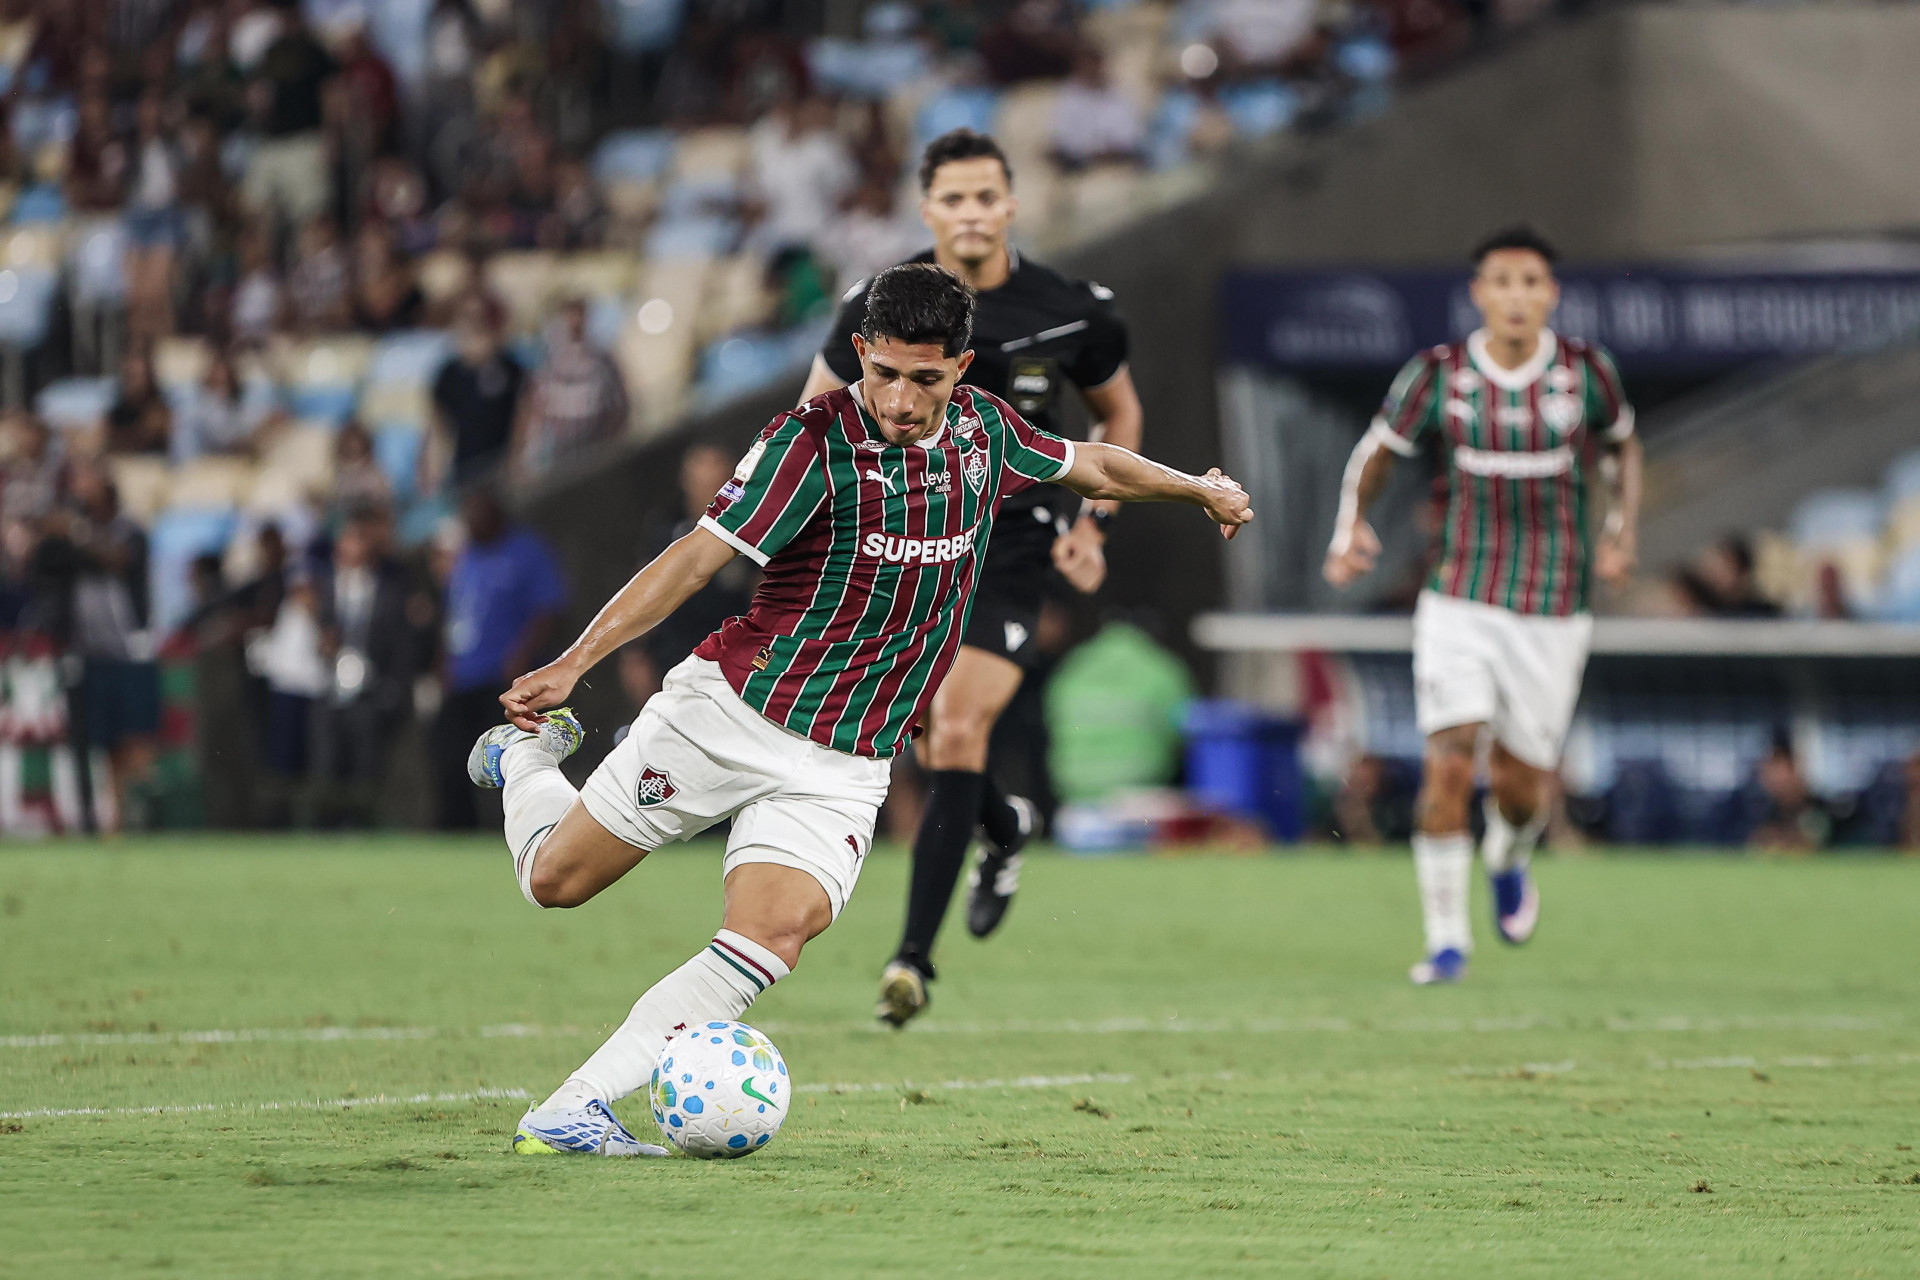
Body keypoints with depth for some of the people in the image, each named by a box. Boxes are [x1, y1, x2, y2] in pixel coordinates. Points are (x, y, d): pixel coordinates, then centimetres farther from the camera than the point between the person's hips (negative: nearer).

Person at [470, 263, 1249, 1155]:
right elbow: (699, 556, -21)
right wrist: (571, 663, -29)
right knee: (556, 879, 7)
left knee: (772, 935, -21)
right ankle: (525, 756, 42)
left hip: (842, 767, 3)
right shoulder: (814, 441, -16)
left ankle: (572, 1111, -22)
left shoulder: (983, 430, 2)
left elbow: (1089, 466, 24)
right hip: (729, 711, -3)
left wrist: (1197, 487, 37)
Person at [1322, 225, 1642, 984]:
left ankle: (1508, 863, 41)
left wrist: (1622, 533, 1)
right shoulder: (1437, 375, -5)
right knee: (1449, 763, -15)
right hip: (1460, 602, -1)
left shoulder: (1586, 371, -4)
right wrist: (1350, 530, -9)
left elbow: (1623, 446, 15)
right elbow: (1376, 453, 8)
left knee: (1520, 786, 4)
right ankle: (1446, 938, -3)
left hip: (1553, 612, 1)